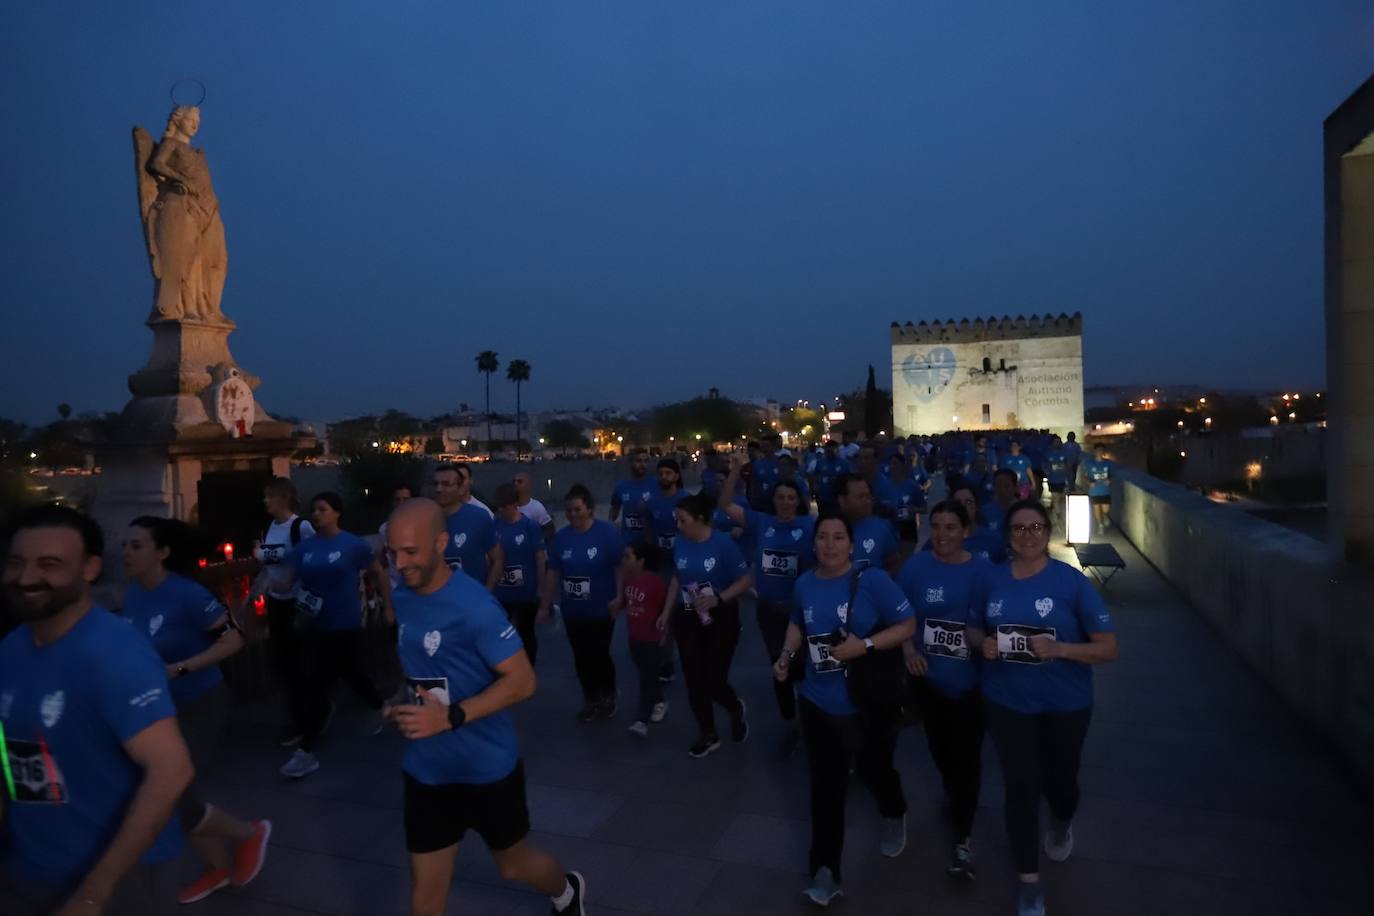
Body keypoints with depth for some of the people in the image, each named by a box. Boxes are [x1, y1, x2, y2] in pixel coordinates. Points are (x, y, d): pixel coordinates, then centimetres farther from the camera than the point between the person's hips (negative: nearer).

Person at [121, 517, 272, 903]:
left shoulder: (186, 594, -22)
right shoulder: (131, 594, -1)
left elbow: (233, 639, -19)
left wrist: (179, 668, -25)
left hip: (201, 706, -7)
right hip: (161, 709, 8)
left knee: (174, 800, -9)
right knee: (170, 797, 16)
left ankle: (250, 833, 19)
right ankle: (220, 867, 38)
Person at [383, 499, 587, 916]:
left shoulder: (474, 606, -23)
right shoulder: (402, 599, 0)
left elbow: (522, 681, -22)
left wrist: (450, 717, -29)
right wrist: (403, 706, 2)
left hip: (487, 768, -5)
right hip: (426, 771, 6)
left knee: (514, 865, 19)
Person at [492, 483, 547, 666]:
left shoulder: (531, 526, -11)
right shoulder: (494, 525, -4)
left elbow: (540, 558, -7)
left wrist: (541, 588, -5)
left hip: (526, 593, -2)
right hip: (500, 593, 2)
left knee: (526, 634, 14)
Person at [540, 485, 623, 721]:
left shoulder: (607, 532, -12)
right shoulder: (561, 536, 0)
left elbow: (620, 566, -12)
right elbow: (553, 573, 4)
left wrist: (619, 596, -22)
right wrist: (545, 605, 6)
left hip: (601, 610, -4)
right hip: (572, 611, 4)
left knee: (600, 655, 4)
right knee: (581, 658, 13)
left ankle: (608, 697, 29)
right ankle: (590, 699, 31)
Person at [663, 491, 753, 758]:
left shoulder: (723, 543, -17)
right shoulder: (680, 544, -2)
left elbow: (746, 580, -14)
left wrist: (718, 599, -25)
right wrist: (667, 612, 11)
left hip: (721, 620, -5)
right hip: (688, 620, 5)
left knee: (714, 681, -3)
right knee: (694, 682, 8)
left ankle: (736, 709, 33)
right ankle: (708, 735, 29)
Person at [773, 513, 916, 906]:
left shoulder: (872, 580, -16)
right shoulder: (804, 584, 0)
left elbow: (908, 625, -13)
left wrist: (865, 645, -24)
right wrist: (786, 655, 0)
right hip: (817, 704, 3)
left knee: (873, 770, 19)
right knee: (825, 786, 4)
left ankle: (894, 816, 54)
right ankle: (825, 871, 16)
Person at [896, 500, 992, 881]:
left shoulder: (984, 570, -11)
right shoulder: (916, 566, -9)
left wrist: (987, 640, -23)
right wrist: (909, 650, -15)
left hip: (970, 680, -2)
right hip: (928, 676, 2)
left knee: (966, 754, 1)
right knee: (939, 745, 22)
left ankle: (962, 838, 16)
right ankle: (953, 794, 53)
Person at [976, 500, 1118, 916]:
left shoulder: (1072, 581, -13)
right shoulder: (992, 579, -3)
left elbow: (1108, 648, -12)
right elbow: (977, 630, 12)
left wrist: (1059, 649, -28)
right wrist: (984, 645, -11)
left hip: (1065, 705, -1)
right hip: (1007, 703, 1)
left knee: (1058, 781, 18)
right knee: (1020, 787, 3)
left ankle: (1062, 823, 55)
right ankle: (1029, 881, 22)